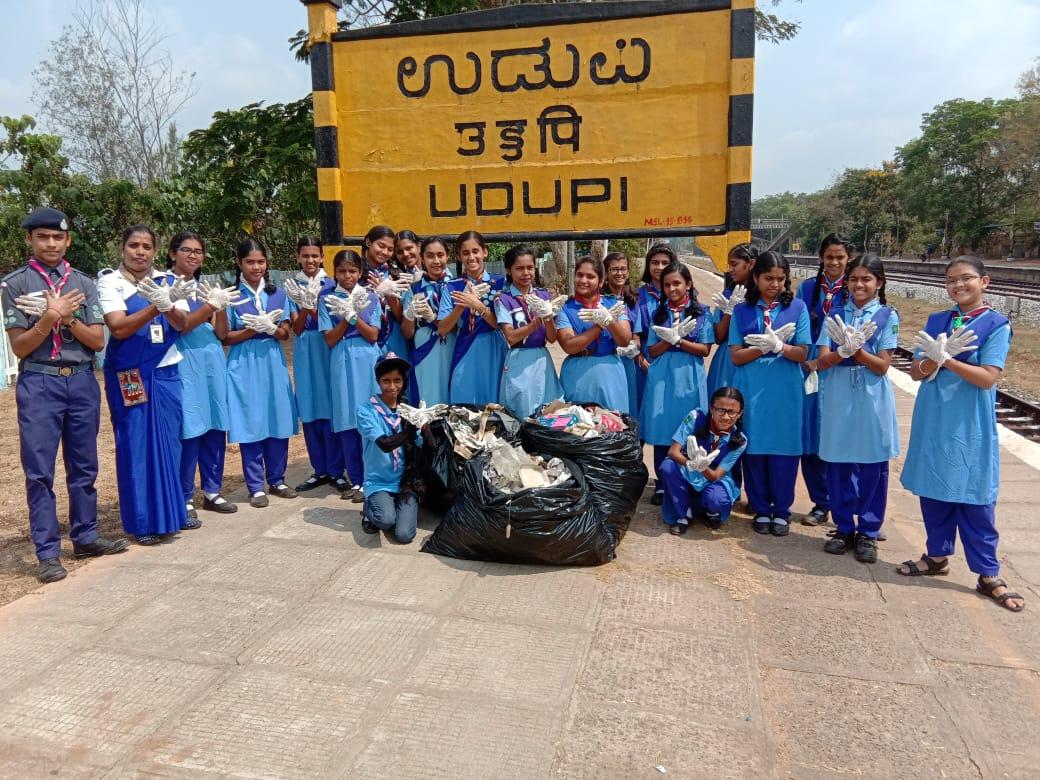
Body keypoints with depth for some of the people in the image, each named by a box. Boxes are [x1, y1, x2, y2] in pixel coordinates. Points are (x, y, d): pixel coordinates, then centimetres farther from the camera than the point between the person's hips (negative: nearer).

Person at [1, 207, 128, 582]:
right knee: (39, 470, 0)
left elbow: (98, 342, 3)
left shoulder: (84, 283, 7)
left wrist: (68, 318, -11)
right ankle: (47, 553, 6)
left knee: (84, 465, 11)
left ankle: (85, 537, 23)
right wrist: (49, 318, -17)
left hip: (82, 382, 3)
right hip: (39, 384, -3)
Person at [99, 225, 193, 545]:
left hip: (165, 373, 4)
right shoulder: (110, 282, -4)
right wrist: (156, 306, -27)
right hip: (129, 375, -4)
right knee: (136, 445, 2)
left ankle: (172, 511, 24)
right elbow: (119, 327, -16)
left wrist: (168, 306, -25)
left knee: (169, 442, 10)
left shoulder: (166, 280, 6)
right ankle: (144, 521, 12)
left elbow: (182, 325, -4)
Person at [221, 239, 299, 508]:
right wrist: (254, 329, -16)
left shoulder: (277, 294, 6)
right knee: (251, 425, 1)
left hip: (274, 364, 3)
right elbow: (226, 337, -3)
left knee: (279, 422, 7)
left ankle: (277, 480, 21)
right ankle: (256, 487, 11)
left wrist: (270, 327, -15)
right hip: (244, 366, -3)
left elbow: (285, 334, 5)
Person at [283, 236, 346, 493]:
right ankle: (320, 470, 18)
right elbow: (297, 328, -2)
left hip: (328, 349, -2)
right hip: (304, 352, 2)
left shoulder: (330, 285, 0)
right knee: (309, 411, 6)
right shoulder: (292, 287, 5)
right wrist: (304, 306, -19)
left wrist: (313, 305, -23)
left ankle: (336, 470, 9)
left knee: (330, 409, -1)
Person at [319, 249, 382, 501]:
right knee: (347, 423, 2)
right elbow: (330, 339, -1)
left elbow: (373, 335, -1)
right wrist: (347, 316, -12)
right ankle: (356, 480, 13)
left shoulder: (370, 298, 7)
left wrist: (353, 315, -13)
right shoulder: (327, 300, 6)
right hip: (342, 364, 0)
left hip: (368, 363, 0)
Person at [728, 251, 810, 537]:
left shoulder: (797, 307, 4)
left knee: (784, 449, 3)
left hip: (786, 390, 0)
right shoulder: (742, 310, 5)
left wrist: (778, 346, -18)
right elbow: (736, 356, 0)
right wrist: (763, 347, -15)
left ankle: (781, 511, 17)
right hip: (752, 389, 1)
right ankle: (761, 510, 19)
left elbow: (802, 354, 0)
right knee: (754, 448, 4)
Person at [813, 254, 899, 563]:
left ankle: (868, 532, 19)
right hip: (839, 396, 2)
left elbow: (882, 366, -6)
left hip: (872, 399, -1)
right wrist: (844, 350, -21)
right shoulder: (836, 314, 5)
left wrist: (856, 349, -20)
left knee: (873, 466, 5)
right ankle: (844, 527, 22)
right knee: (838, 464, 7)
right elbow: (821, 362, -3)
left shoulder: (887, 316, 0)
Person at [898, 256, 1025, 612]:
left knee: (975, 501, 2)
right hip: (932, 423, 4)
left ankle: (988, 575, 14)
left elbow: (987, 377, -15)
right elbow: (917, 372, 0)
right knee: (933, 492, 13)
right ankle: (937, 556, 29)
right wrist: (937, 356, -19)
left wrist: (945, 359, -20)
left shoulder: (996, 325, -6)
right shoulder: (936, 321, 6)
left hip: (970, 429, -4)